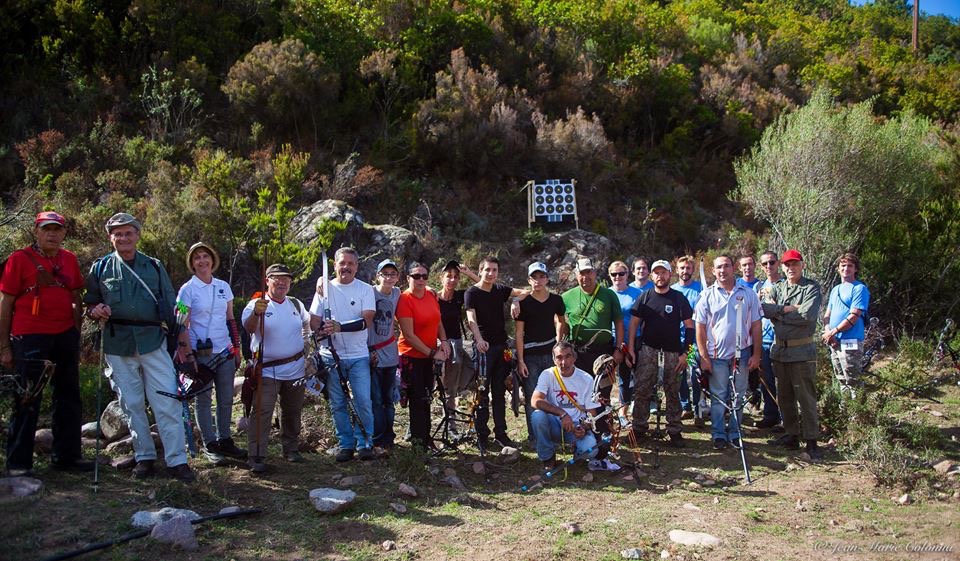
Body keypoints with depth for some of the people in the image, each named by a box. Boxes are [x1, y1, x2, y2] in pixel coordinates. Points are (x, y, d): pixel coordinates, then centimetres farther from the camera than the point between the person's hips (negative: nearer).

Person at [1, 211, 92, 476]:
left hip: (65, 336, 5)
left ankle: (66, 456, 22)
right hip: (30, 338, -5)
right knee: (27, 402, 1)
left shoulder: (70, 260, 9)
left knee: (68, 397, 11)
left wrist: (77, 336, 12)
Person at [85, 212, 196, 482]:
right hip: (118, 346, 1)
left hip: (153, 341, 0)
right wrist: (95, 311, -12)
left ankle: (177, 460, -2)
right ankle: (144, 457, 19)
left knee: (167, 402, -6)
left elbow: (171, 305, 11)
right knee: (132, 404, 7)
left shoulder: (154, 266, 10)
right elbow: (89, 303, 13)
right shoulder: (100, 268, 8)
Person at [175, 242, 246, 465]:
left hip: (225, 351, 4)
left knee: (226, 398, 8)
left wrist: (236, 349, 11)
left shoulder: (223, 287, 9)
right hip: (200, 353, -4)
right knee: (204, 399, 3)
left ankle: (224, 440, 20)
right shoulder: (188, 289, -3)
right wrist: (188, 355, -13)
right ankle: (210, 445, 13)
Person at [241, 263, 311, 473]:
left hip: (295, 369, 5)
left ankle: (291, 449, 29)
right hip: (267, 370, -5)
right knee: (262, 412, -11)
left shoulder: (296, 304, 9)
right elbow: (248, 328, -26)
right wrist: (256, 313, -46)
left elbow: (307, 324, 27)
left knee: (293, 412, 15)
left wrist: (307, 348, 18)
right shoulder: (257, 304, -8)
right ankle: (257, 457, -5)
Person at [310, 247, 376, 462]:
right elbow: (314, 321, 6)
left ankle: (365, 443, 10)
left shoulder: (365, 289, 0)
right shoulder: (325, 288, 6)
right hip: (331, 356, 2)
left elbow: (367, 321, -11)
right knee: (338, 404, 7)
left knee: (363, 402, -5)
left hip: (358, 356, -2)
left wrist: (340, 327, -23)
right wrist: (324, 328, -16)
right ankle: (346, 444, 19)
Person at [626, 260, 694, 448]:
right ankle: (639, 428, 6)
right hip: (648, 349, 1)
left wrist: (684, 352, -5)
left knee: (673, 393, 5)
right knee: (641, 390, -3)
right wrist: (630, 348, -2)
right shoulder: (645, 297, 6)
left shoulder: (679, 298, 4)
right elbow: (634, 323, 7)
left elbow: (689, 326, 2)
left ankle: (674, 430, 13)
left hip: (673, 352, 0)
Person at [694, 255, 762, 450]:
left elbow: (756, 326, 4)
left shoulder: (748, 294, 2)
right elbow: (700, 328, -1)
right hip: (716, 354, -1)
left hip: (742, 353, 1)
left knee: (738, 396, 10)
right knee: (718, 397, 5)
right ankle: (718, 434, 14)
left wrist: (756, 354, -1)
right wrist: (703, 357, -6)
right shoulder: (707, 295, 0)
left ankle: (735, 433, 21)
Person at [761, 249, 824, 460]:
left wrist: (779, 312, -8)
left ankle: (811, 441, 4)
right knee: (784, 396, 13)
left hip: (802, 351, -5)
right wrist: (791, 309, -14)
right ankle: (791, 435, 24)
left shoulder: (811, 288, -4)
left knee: (806, 397, -3)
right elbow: (766, 308, -6)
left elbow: (808, 316, -17)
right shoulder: (776, 288, 11)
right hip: (779, 349, 5)